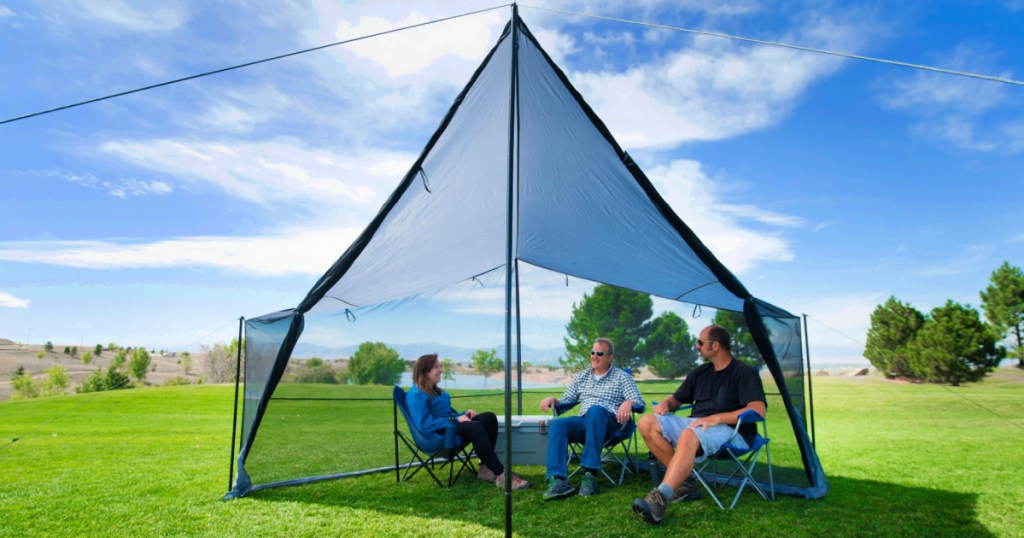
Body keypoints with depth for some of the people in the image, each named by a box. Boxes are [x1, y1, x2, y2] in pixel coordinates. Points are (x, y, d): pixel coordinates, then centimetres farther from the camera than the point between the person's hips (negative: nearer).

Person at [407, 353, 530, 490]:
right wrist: (457, 420, -21)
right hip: (436, 435, -9)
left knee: (489, 417, -12)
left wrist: (463, 414, 3)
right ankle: (501, 476, -36)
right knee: (475, 427, -35)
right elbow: (425, 425, -22)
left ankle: (486, 468, -16)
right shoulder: (416, 394, -12)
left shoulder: (435, 390, 18)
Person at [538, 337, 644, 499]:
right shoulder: (580, 377, 26)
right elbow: (567, 400, 24)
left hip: (609, 423, -3)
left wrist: (628, 403, -20)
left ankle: (590, 473, -39)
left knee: (595, 410, -38)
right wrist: (553, 400, 1)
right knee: (557, 424, -28)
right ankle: (558, 480, -41)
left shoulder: (622, 377, 15)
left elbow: (639, 401, 4)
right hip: (584, 422, 4)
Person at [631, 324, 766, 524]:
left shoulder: (744, 372, -3)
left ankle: (659, 499, -47)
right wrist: (665, 404, 0)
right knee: (647, 423, -11)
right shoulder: (700, 373, 18)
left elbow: (758, 409, -16)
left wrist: (717, 418, -25)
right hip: (694, 424, 8)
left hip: (728, 430, -7)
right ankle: (684, 481, -12)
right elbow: (677, 399, 26)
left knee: (688, 435, -40)